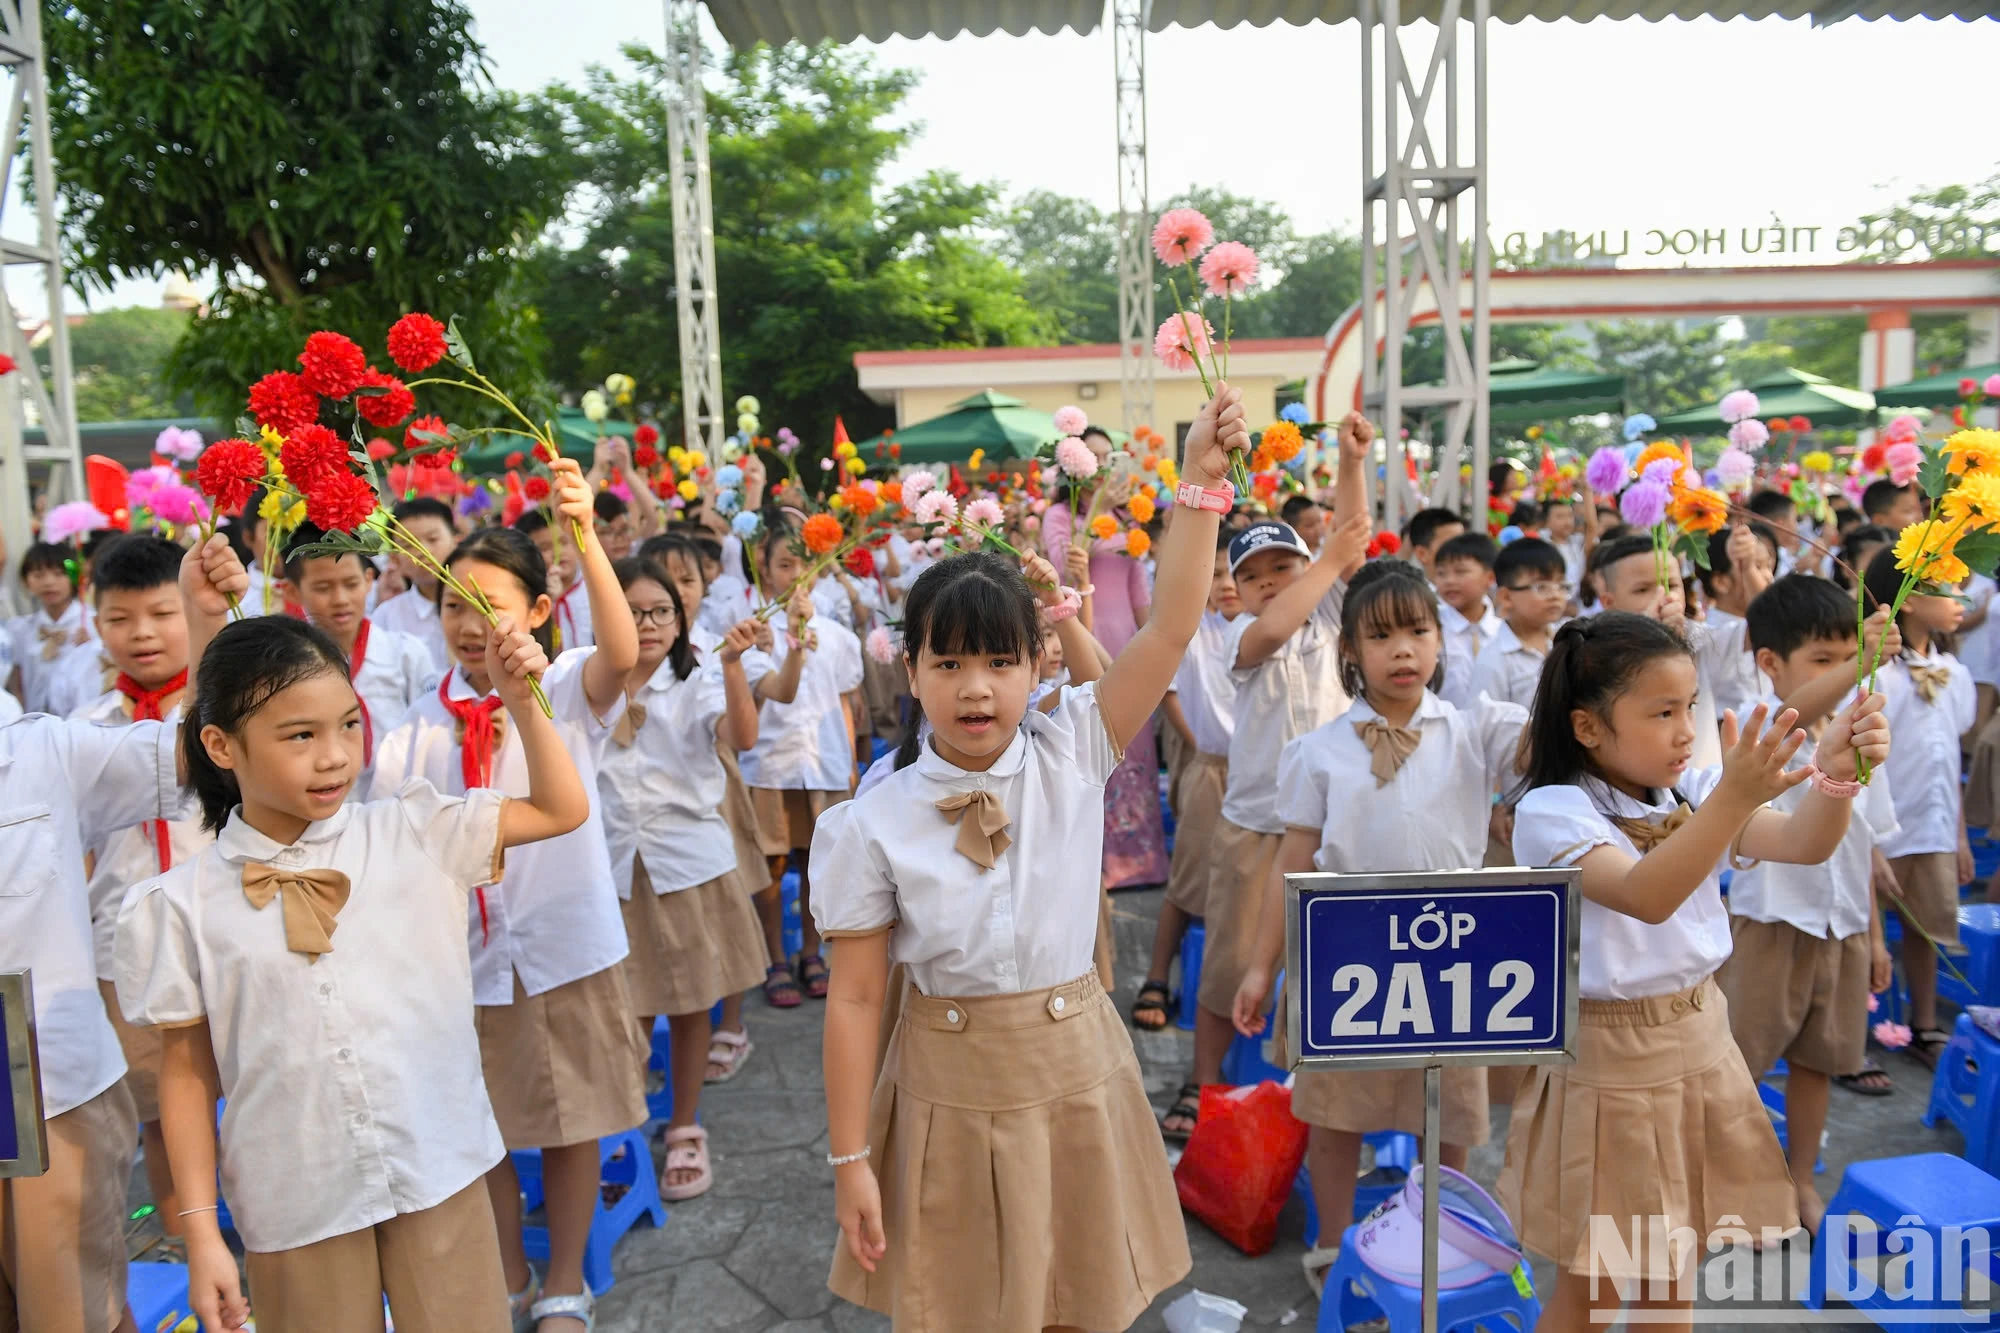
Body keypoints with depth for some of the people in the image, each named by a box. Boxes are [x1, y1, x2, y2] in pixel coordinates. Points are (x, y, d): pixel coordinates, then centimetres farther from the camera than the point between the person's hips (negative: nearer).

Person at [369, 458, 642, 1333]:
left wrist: (584, 536, -42)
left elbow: (621, 653, -31)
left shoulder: (566, 692, -9)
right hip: (466, 950, 3)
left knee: (571, 1125, 12)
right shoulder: (423, 724, 0)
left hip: (566, 942, -3)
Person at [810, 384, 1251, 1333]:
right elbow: (856, 997, -9)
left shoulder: (1070, 760, -9)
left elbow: (1173, 623, -17)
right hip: (948, 1090, -1)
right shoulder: (877, 823, -13)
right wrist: (850, 1161, -6)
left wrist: (1200, 477, -22)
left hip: (1074, 1074, 2)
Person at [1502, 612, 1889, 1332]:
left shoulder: (1691, 791, 0)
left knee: (1672, 1273, 19)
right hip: (1607, 1062, -6)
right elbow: (1646, 897, -34)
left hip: (1699, 1043, 6)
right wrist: (1735, 797, -45)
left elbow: (1804, 844, -9)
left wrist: (1836, 773, -28)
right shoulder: (1551, 811, -20)